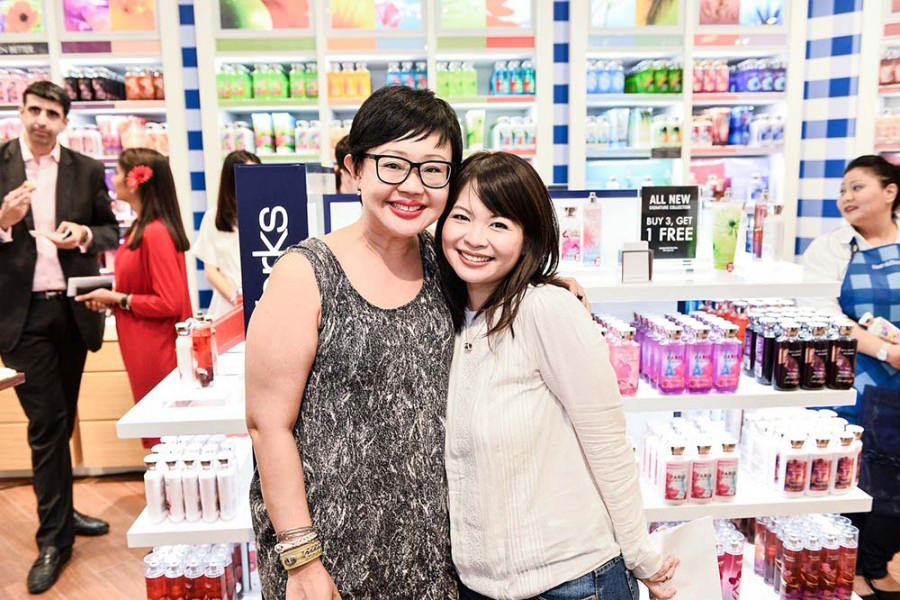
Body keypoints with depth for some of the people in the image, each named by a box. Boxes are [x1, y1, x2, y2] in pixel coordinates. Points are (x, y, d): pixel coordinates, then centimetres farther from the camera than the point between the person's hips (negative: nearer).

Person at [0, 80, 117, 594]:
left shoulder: (88, 170, 5)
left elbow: (112, 231, 8)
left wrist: (85, 234, -12)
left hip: (73, 308, 3)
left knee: (60, 419, 16)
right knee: (46, 422, -1)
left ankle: (59, 512, 33)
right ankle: (55, 536, 12)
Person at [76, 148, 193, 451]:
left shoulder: (156, 233, -21)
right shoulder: (139, 228, 7)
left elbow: (170, 303, -22)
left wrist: (117, 299, -13)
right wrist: (111, 297, 4)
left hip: (156, 349, -9)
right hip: (142, 346, 9)